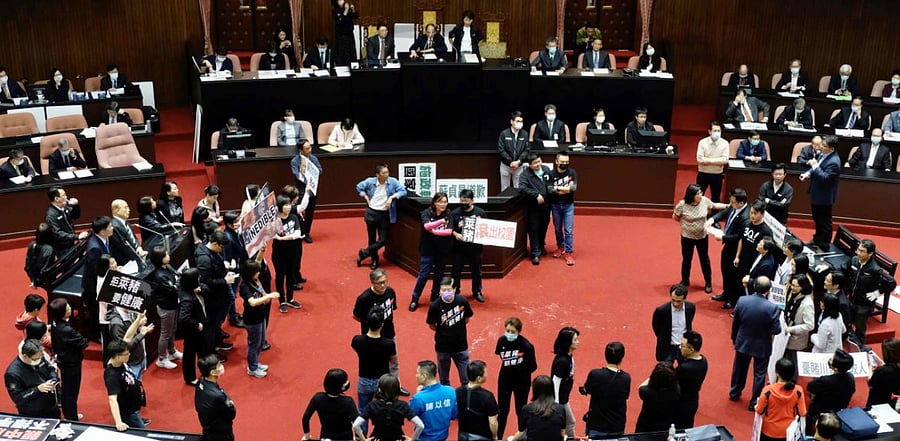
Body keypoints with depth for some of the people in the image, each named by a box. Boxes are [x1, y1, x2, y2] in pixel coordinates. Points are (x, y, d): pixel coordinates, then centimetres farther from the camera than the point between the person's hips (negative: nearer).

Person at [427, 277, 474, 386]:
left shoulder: (462, 301, -13)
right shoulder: (435, 306, -18)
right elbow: (431, 325, -4)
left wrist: (457, 329, -1)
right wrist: (444, 332, -5)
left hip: (461, 345, 1)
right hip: (443, 346, 0)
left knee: (466, 376, 6)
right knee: (444, 378, 17)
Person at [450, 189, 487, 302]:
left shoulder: (480, 212, -5)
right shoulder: (455, 213, -4)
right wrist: (455, 234, -22)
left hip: (475, 247, 0)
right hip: (459, 247, 0)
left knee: (476, 271, 13)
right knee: (456, 270, 10)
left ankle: (477, 292, 29)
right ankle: (454, 292, 24)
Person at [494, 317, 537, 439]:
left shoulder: (526, 345, -22)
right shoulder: (502, 340, -12)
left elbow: (533, 366, -14)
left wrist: (522, 371, -24)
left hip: (521, 382, -3)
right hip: (504, 380, 3)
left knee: (521, 410, 15)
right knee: (502, 410, 14)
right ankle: (498, 437, 30)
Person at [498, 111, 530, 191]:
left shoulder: (524, 134, -2)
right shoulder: (504, 134, -7)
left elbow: (527, 149, -2)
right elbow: (500, 150, -10)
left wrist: (518, 161, -15)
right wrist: (510, 162, -16)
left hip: (519, 166, 1)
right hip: (505, 165, -1)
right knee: (505, 189, 8)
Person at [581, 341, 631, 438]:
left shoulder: (595, 374, -19)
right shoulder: (626, 378, -12)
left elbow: (586, 391, -1)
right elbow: (625, 396, 6)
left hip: (596, 427, -2)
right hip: (617, 429, 2)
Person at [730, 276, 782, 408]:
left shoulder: (742, 301, -18)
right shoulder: (772, 308, -26)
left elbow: (735, 323, -5)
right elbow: (776, 330, -18)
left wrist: (734, 338, 11)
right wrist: (776, 315, 0)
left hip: (743, 342, 3)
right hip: (762, 346, -3)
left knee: (739, 368, 23)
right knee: (759, 374, 15)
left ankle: (734, 393, 41)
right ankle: (755, 402, 25)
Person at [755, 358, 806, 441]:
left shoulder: (768, 390, -25)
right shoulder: (798, 390, -19)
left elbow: (759, 411, -12)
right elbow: (802, 413, -9)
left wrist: (755, 407, 10)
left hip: (769, 431, -2)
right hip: (787, 432, 2)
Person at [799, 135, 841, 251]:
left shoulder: (833, 162, -28)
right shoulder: (824, 155, 2)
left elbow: (825, 178, -30)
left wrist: (814, 165, -28)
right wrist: (808, 173, -2)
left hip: (825, 197, -10)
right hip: (817, 194, 10)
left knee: (825, 222, 5)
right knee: (817, 219, 25)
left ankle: (824, 246, 17)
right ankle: (817, 240, 42)